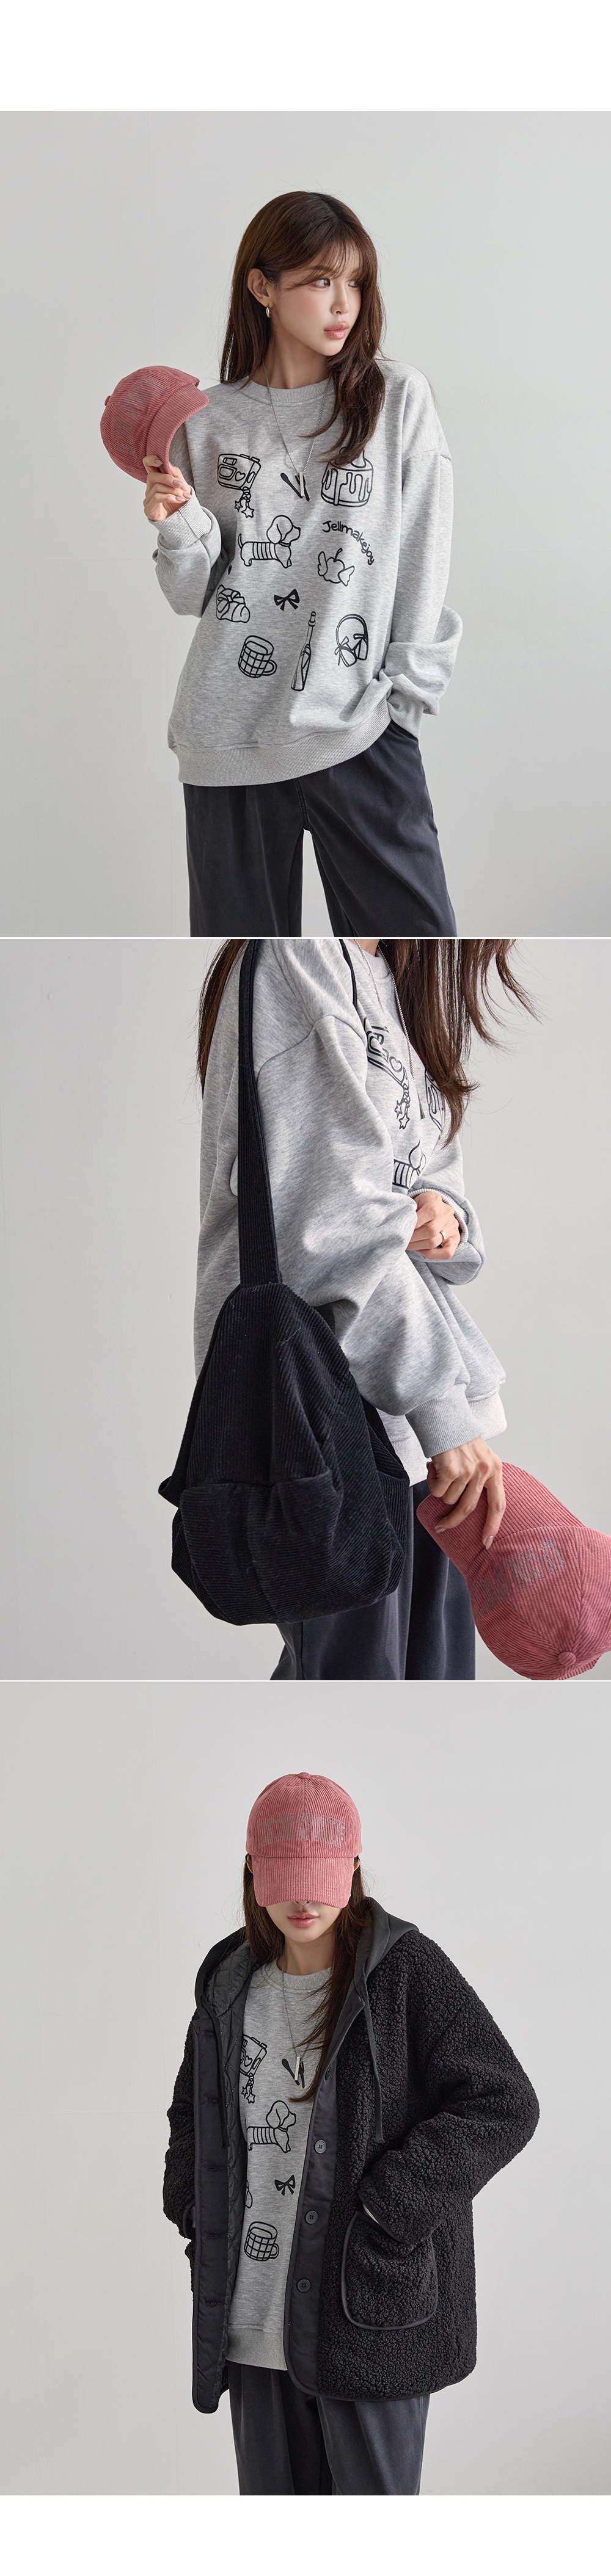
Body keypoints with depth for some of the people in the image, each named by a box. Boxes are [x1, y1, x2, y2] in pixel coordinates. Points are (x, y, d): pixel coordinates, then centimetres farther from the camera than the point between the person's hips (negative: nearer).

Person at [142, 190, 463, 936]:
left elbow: (422, 561, 5)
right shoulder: (207, 421, 6)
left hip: (362, 729, -1)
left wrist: (405, 691, -1)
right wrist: (178, 523, -10)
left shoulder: (398, 399, 4)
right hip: (229, 735, 1)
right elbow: (198, 595, 9)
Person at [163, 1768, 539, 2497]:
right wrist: (197, 2210, 8)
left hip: (370, 2310, -5)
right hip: (255, 2317, 5)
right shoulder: (233, 1980, 7)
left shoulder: (408, 1972, -10)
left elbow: (503, 2105, -12)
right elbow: (195, 2106, 24)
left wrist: (391, 2206, -17)